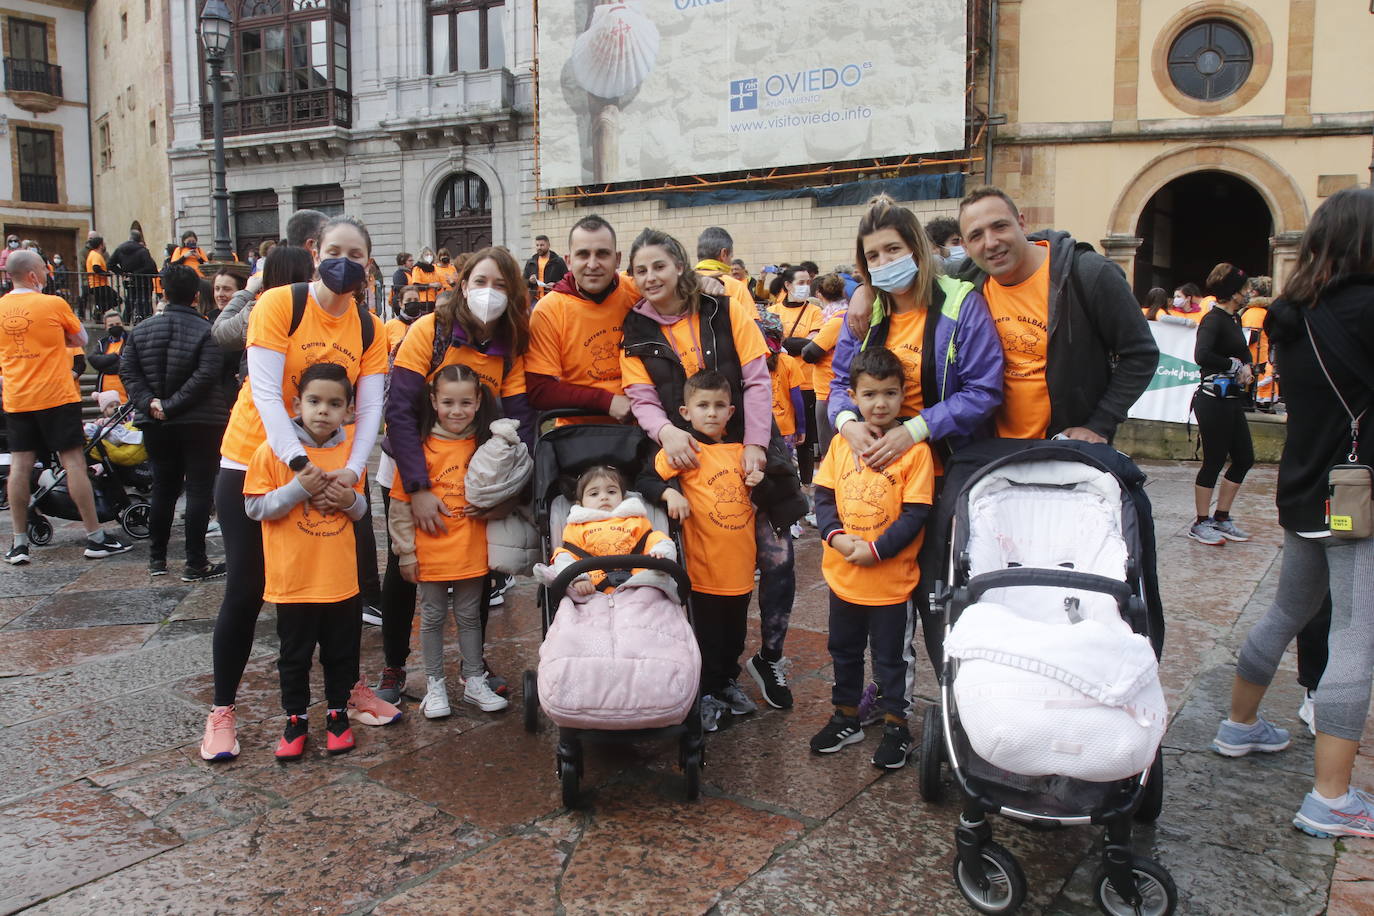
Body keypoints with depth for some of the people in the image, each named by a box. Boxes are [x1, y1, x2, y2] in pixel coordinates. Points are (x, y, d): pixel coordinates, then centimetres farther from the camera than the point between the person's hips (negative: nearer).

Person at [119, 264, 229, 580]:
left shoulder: (141, 330, 6)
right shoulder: (206, 331, -10)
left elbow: (127, 371, 1)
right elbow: (205, 376, -19)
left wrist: (149, 402, -7)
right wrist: (172, 405, -15)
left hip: (155, 424, 5)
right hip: (201, 423, -5)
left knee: (163, 488, 16)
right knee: (199, 489, -1)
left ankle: (157, 558, 23)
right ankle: (195, 563, 0)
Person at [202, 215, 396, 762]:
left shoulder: (370, 330, 0)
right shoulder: (279, 304, -13)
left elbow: (370, 408, -8)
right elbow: (266, 393, -21)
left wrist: (351, 470, -24)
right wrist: (298, 462, -32)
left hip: (328, 468, 4)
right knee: (246, 588, -1)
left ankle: (349, 686, 28)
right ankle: (222, 710, 13)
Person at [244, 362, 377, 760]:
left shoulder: (350, 451, 2)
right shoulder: (273, 450, -9)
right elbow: (254, 507, -11)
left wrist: (349, 498, -11)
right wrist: (299, 488, -22)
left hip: (340, 578, 3)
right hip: (292, 578, -3)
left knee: (341, 650, 14)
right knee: (294, 654, 10)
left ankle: (338, 712, 31)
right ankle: (295, 719, 26)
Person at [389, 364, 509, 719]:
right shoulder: (421, 447, -8)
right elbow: (401, 504, -6)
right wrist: (406, 552, -7)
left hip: (472, 552, 2)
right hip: (431, 553, -2)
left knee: (469, 616, 14)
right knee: (433, 618, 10)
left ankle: (475, 682, 25)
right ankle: (435, 685, 23)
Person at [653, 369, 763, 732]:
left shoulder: (741, 452, 9)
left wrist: (757, 482, -1)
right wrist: (670, 492, -29)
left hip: (740, 566, 5)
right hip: (706, 567, -5)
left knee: (735, 633, 18)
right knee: (707, 636, 5)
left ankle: (728, 682, 37)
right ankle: (707, 694, 21)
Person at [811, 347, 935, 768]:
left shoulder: (914, 448, -13)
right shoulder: (842, 442, 1)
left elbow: (916, 514, -15)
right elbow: (823, 495, 3)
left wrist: (875, 550, -21)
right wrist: (836, 536, -14)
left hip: (891, 579, -5)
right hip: (842, 575, 5)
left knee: (891, 658, 11)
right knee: (843, 650, 20)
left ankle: (896, 727, 29)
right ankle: (846, 718, 39)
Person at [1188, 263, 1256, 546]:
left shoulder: (1233, 319, 13)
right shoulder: (1214, 320, -15)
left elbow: (1244, 352, 24)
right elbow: (1201, 355, -32)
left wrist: (1246, 368, 1)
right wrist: (1236, 366, -18)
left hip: (1232, 400, 10)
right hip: (1214, 400, -10)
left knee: (1244, 459, 13)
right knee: (1213, 462, -1)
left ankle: (1221, 519, 24)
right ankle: (1201, 523, 12)